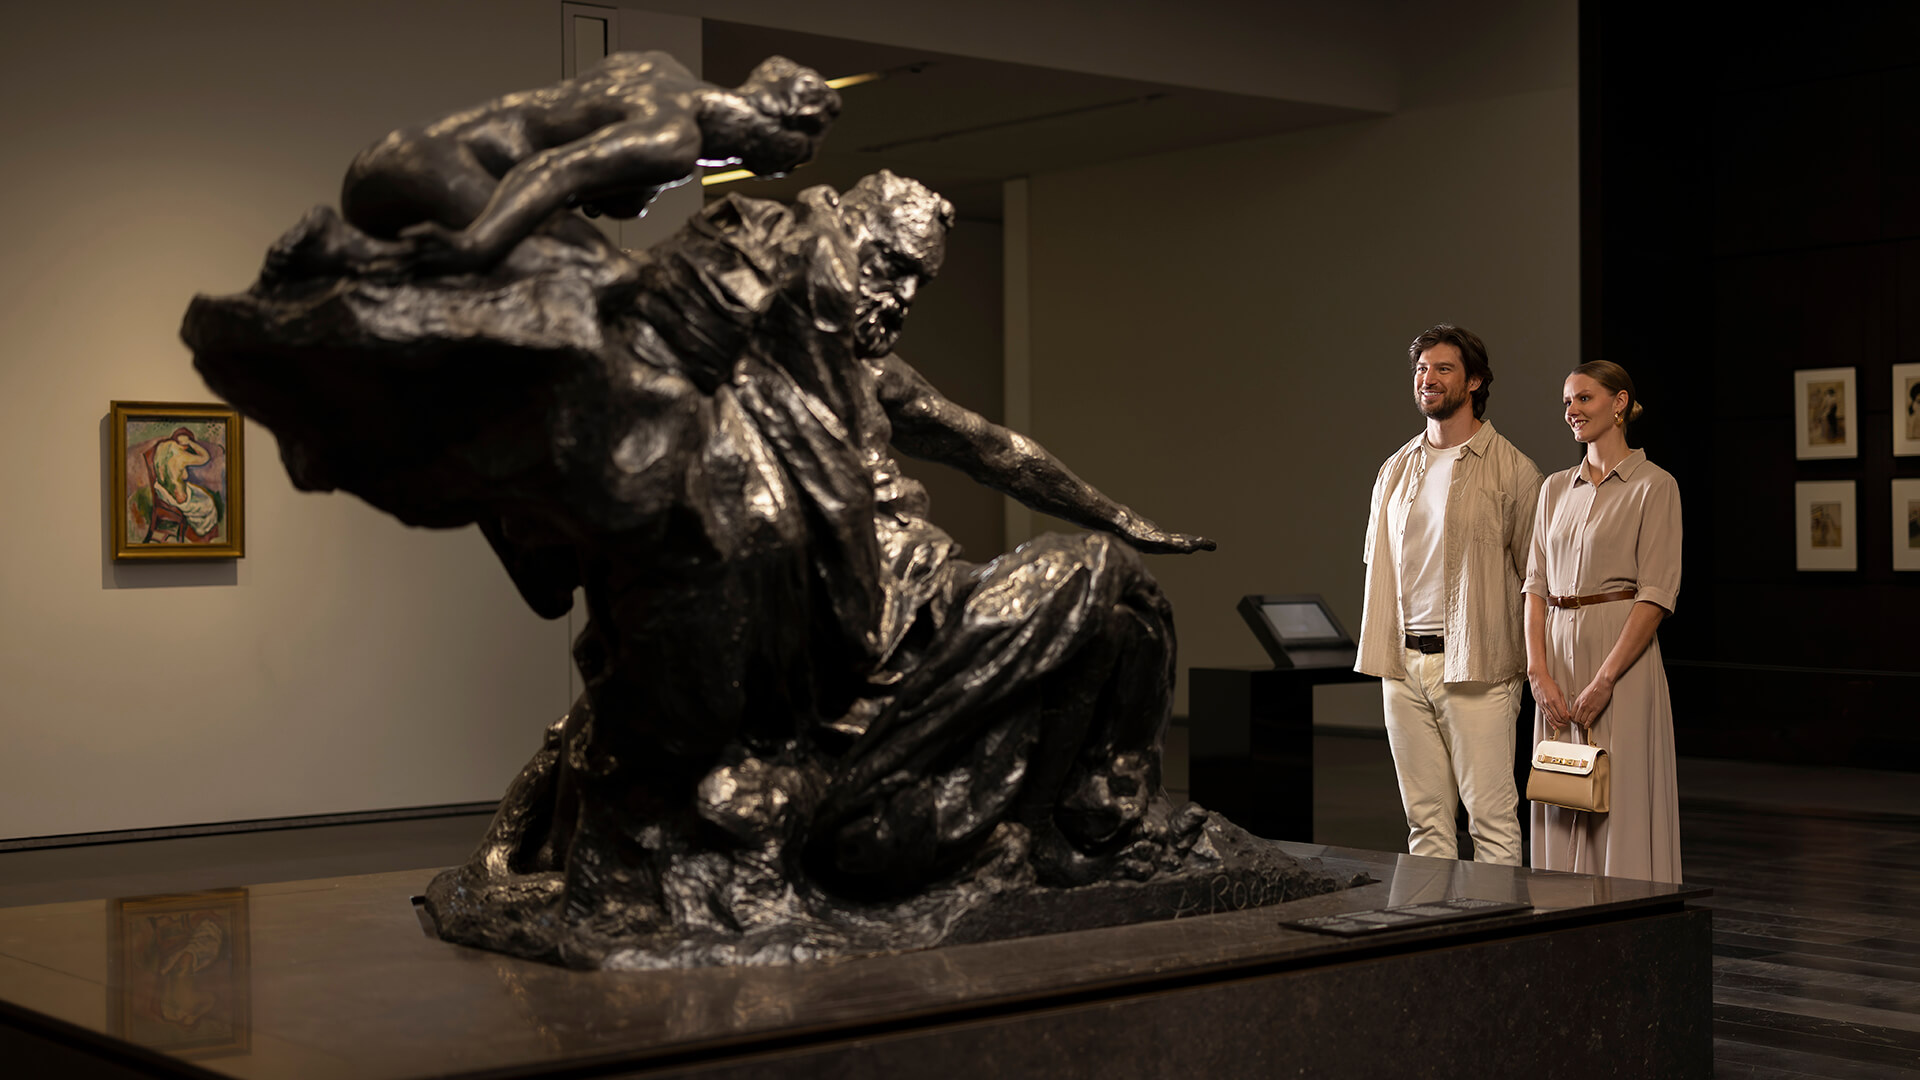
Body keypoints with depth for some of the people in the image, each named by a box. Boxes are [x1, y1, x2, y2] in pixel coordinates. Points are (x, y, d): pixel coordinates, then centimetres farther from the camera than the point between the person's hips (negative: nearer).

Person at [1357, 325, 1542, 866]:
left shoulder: (1512, 470, -2)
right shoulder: (1396, 470, 14)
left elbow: (1537, 575, -2)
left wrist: (1533, 664, -5)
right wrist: (1382, 651, 13)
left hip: (1475, 668, -5)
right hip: (1404, 663, 5)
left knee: (1491, 814, -5)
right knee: (1425, 819, 9)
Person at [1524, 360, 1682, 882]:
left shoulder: (1653, 486, -4)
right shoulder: (1557, 488, 14)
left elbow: (1657, 593, -11)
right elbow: (1537, 584, 10)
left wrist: (1604, 680, -17)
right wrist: (1539, 672, -4)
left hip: (1622, 654, -6)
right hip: (1559, 655, 6)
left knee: (1621, 802, -4)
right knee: (1562, 811, 7)